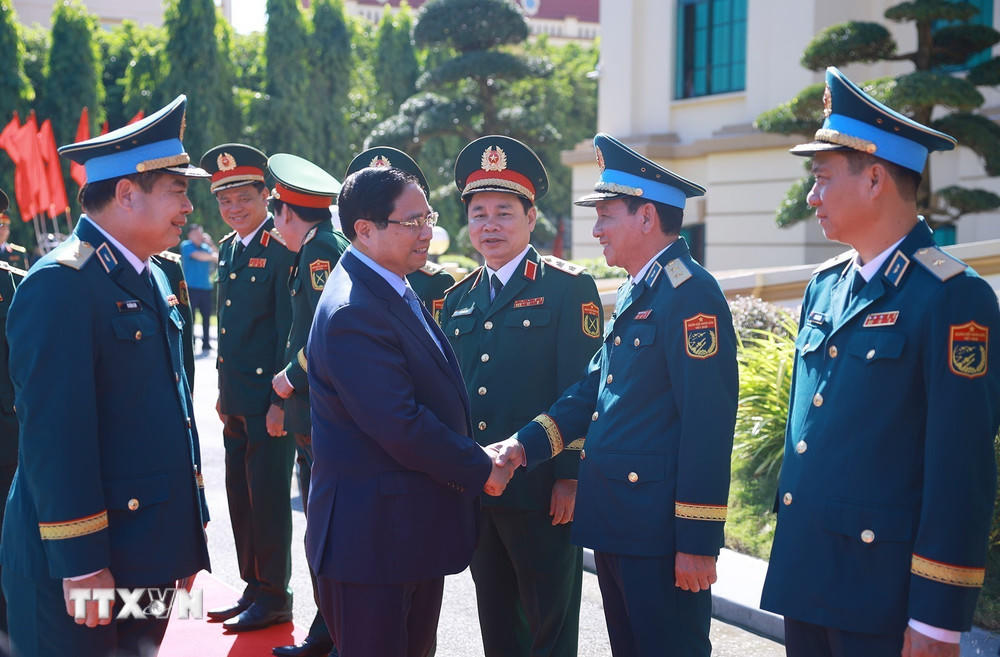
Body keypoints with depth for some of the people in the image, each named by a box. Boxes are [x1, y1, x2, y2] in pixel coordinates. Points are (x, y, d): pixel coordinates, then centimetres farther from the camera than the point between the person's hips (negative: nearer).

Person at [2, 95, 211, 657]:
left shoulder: (150, 276, 12)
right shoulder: (61, 284, -17)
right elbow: (55, 435, -22)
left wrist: (188, 532, 18)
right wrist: (81, 564, -22)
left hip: (149, 554, 8)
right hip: (85, 564, -8)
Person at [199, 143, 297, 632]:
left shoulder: (282, 248, -13)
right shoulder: (227, 248, 13)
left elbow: (290, 330, -16)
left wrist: (281, 402, -19)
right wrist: (223, 392, 18)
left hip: (269, 400, -8)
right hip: (236, 401, 8)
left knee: (268, 499, 0)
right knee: (240, 496, 14)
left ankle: (274, 597, 13)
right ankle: (253, 588, 27)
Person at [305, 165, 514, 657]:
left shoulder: (394, 290, 10)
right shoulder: (352, 314, -23)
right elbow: (401, 427, -26)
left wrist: (469, 458, 5)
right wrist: (480, 469, -14)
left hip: (420, 525, 10)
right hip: (373, 533, -10)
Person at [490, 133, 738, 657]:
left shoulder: (690, 294, -16)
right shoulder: (633, 292, 15)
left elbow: (707, 423, -20)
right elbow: (593, 388, 18)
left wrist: (698, 541, -21)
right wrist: (526, 445, 5)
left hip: (660, 530, -9)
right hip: (614, 521, 9)